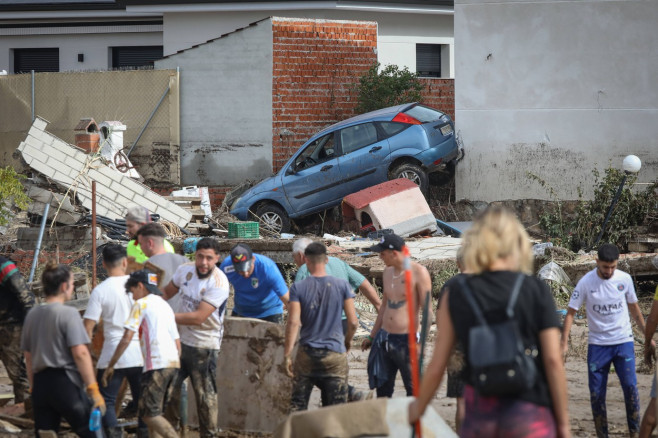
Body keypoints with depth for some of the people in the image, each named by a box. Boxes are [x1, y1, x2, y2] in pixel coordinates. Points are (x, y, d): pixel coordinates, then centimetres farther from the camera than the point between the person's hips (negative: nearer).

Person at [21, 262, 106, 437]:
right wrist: (93, 389, -14)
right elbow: (80, 353, -15)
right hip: (65, 383, -7)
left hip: (40, 384, 7)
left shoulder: (32, 315, 13)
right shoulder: (68, 313, -8)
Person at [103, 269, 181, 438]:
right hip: (173, 362, 8)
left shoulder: (141, 304, 1)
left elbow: (126, 339, -6)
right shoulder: (166, 306, 24)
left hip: (157, 364, -8)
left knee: (149, 414, -9)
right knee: (155, 412, 15)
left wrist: (110, 366, -1)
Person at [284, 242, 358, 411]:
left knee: (298, 404, 10)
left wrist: (287, 355, -7)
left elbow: (293, 322, -11)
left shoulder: (298, 288, -4)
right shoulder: (342, 286, -2)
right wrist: (348, 341, 17)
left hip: (307, 354, 0)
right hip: (335, 353, 0)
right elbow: (353, 322, -3)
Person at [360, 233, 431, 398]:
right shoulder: (387, 273, 12)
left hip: (407, 340, -7)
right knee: (382, 390, 11)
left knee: (414, 392, -2)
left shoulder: (418, 272, -10)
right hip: (384, 339, 7)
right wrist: (372, 336, 25)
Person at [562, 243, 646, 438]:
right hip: (597, 344, -1)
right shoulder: (586, 282, -9)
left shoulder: (625, 279, -2)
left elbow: (634, 308, 12)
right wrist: (564, 343, -13)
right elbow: (571, 312, -4)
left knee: (630, 387, -11)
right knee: (596, 393, 1)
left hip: (623, 342, 1)